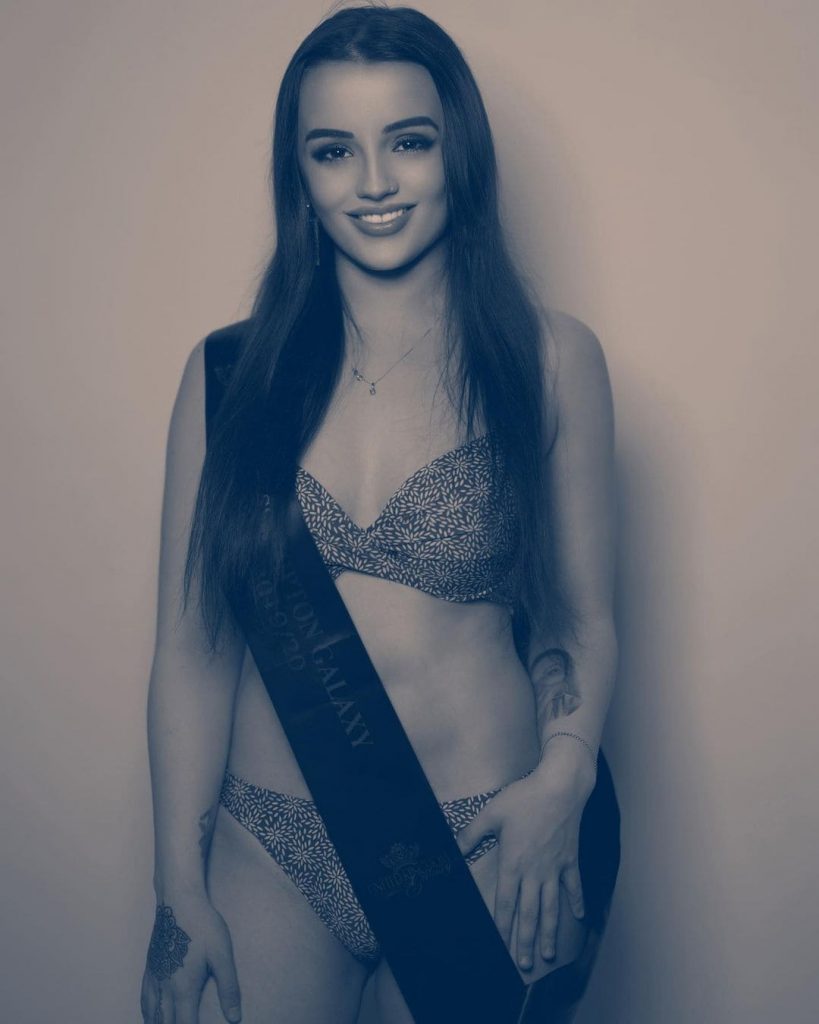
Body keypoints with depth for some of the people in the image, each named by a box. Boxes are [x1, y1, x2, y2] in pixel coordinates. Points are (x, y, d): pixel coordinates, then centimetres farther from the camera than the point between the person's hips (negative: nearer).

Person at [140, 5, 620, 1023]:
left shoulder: (551, 358, -2)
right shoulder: (230, 373, 0)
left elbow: (582, 619, 1)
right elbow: (190, 646, 0)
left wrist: (561, 781, -17)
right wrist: (179, 890, -2)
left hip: (479, 848, 0)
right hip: (268, 849, 1)